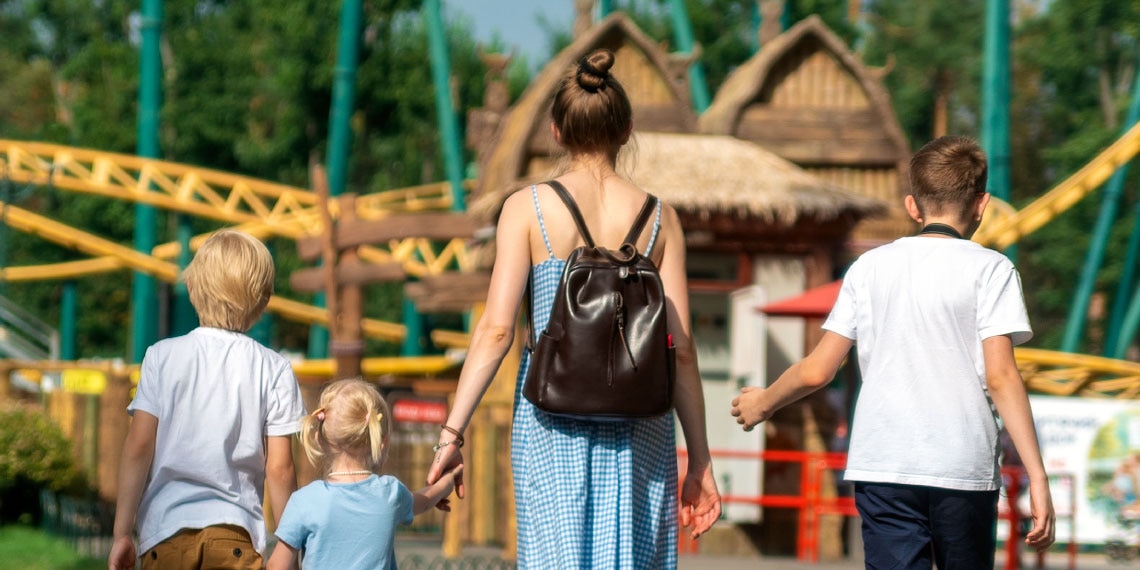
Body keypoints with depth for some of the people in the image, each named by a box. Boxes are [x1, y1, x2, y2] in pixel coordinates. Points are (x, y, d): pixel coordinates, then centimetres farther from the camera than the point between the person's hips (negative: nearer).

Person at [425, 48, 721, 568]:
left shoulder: (528, 208, -1)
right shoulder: (658, 218, 4)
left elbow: (496, 329, -8)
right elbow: (680, 349, 2)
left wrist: (452, 433, -6)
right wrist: (699, 461, 6)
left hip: (552, 420, -1)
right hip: (639, 425, 1)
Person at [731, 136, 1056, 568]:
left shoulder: (871, 267, 9)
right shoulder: (989, 269, 0)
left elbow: (818, 370, 8)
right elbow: (1000, 376, -9)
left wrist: (763, 403, 28)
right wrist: (1037, 478, -10)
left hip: (883, 467, 2)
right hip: (964, 468, -2)